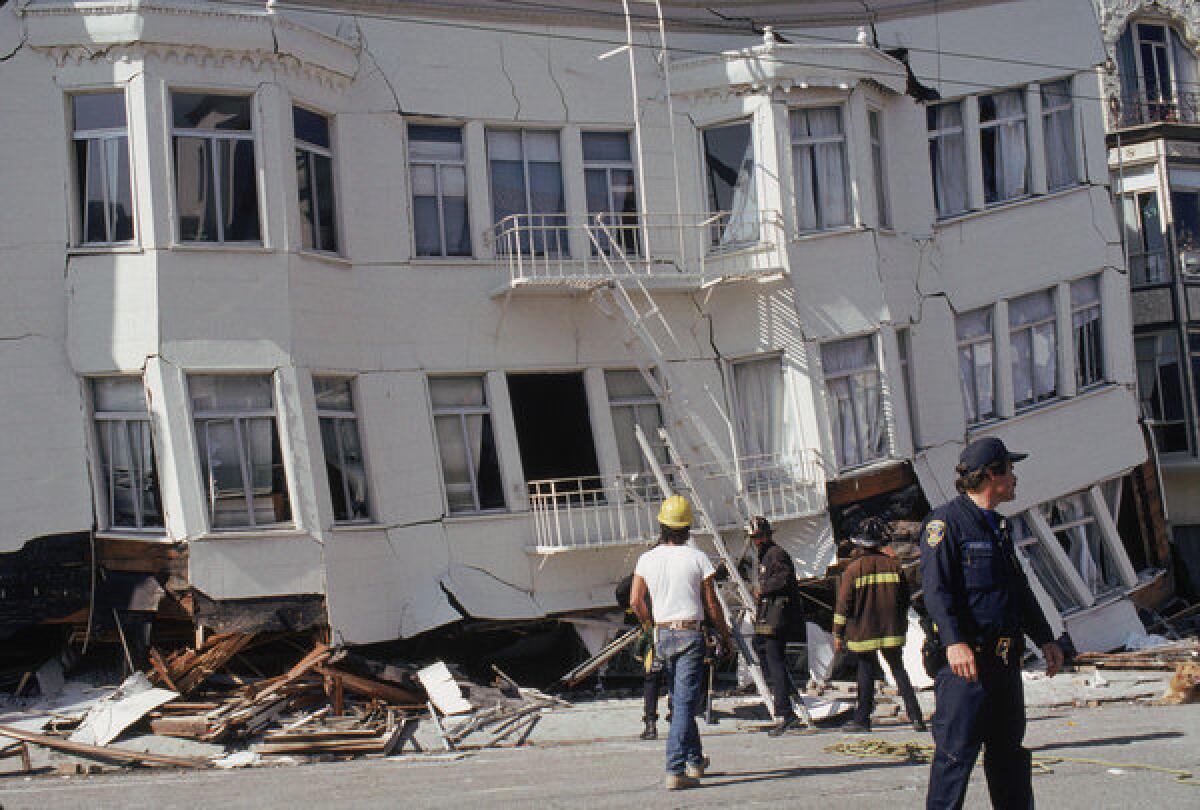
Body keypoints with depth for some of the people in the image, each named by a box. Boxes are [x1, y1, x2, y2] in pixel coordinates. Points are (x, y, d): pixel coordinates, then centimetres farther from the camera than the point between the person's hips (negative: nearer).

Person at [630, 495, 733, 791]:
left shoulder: (647, 559, 1)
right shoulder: (698, 558, -7)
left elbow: (635, 601, -2)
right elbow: (711, 604, -4)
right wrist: (725, 634, 9)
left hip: (662, 636, 4)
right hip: (691, 634, -4)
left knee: (679, 701, 18)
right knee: (685, 703, -7)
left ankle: (695, 761, 29)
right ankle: (675, 770, -15)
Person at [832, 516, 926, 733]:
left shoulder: (853, 569, -6)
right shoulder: (894, 565, 2)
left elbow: (843, 604, -6)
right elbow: (905, 599, 9)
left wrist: (838, 633, 0)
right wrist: (901, 624, 21)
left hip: (863, 632, -2)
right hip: (892, 631, 2)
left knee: (866, 673, 7)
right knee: (898, 670, 9)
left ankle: (862, 719, 9)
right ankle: (915, 716, 2)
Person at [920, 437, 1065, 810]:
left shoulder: (998, 525, 20)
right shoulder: (946, 521, -8)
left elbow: (1020, 588, 28)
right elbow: (935, 588, -18)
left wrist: (1044, 639, 23)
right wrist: (954, 642, -29)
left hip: (1005, 659, 9)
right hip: (966, 659, -9)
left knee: (1009, 751, 14)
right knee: (956, 752, -9)